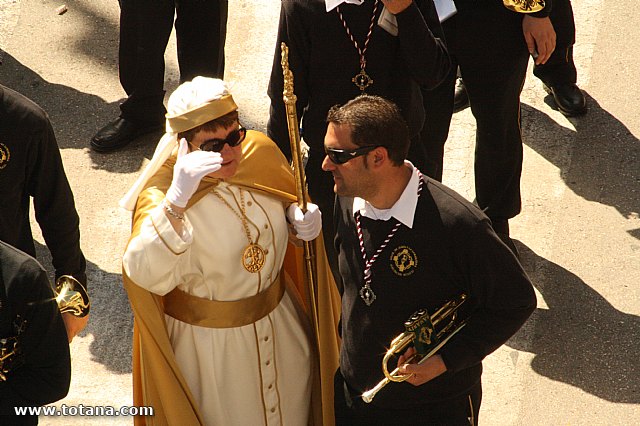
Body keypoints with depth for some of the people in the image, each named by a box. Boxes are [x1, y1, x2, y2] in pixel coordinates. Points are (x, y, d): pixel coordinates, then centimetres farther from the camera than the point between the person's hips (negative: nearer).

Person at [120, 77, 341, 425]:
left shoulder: (262, 152, -13)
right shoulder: (164, 196, -28)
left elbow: (288, 202, 8)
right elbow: (145, 275, -45)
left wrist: (301, 217, -16)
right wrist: (176, 199, -57)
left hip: (279, 324, 5)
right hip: (209, 342, -5)